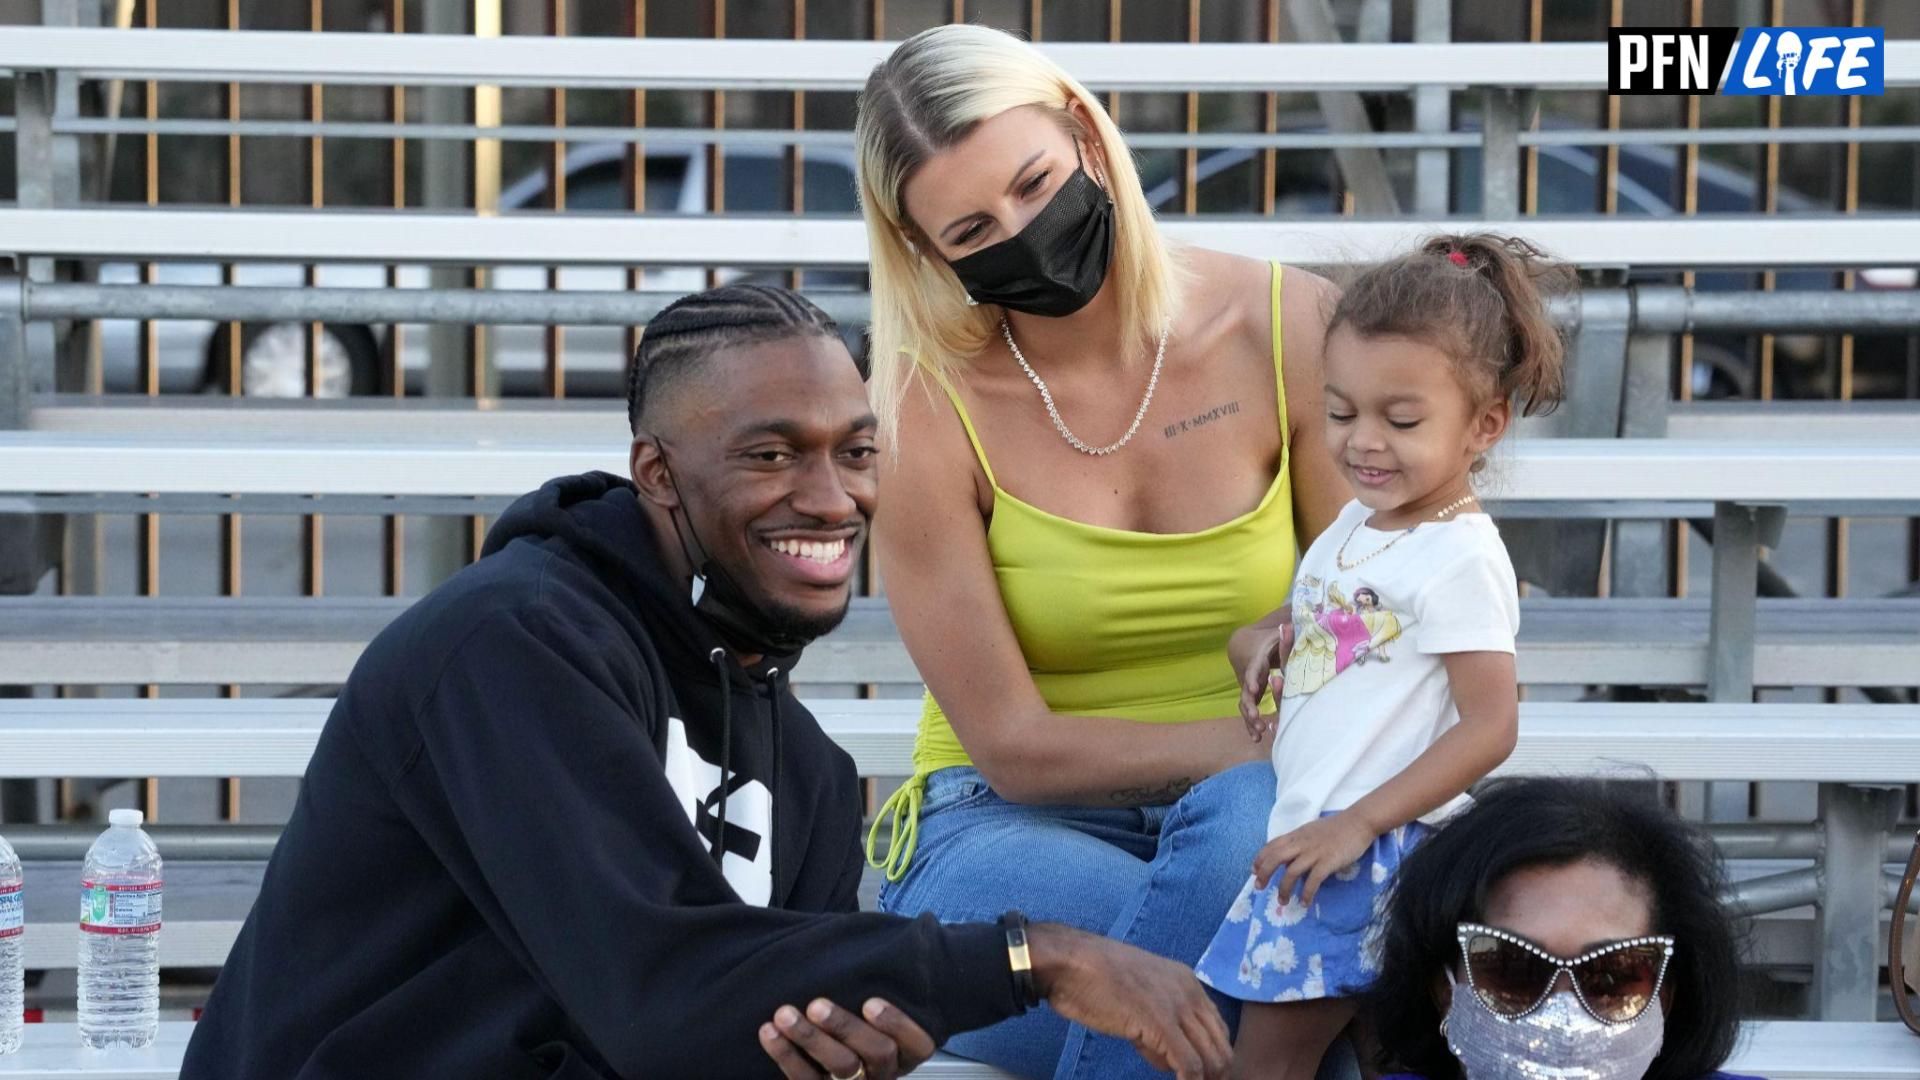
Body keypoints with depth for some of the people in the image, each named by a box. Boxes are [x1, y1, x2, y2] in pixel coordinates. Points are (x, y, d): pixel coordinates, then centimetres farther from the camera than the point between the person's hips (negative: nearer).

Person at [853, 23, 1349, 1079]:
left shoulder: (1288, 329, -4)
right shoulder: (925, 408, -9)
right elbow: (1013, 745, -8)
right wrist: (1265, 744, -18)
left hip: (1253, 824, 2)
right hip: (1005, 833, -2)